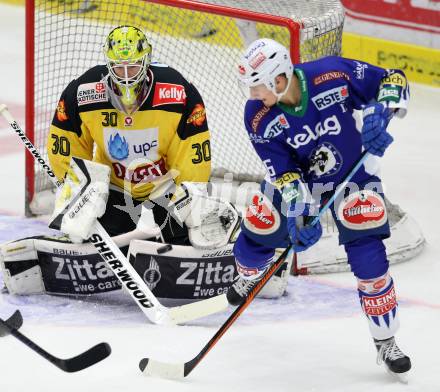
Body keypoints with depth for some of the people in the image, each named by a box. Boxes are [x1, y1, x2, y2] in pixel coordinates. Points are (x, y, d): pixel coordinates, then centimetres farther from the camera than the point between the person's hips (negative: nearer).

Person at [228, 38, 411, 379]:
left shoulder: (334, 74, -30)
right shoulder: (259, 117, -22)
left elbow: (394, 81, -17)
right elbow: (283, 171, -20)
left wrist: (380, 112, -35)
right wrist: (297, 214, -32)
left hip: (354, 174, -2)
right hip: (299, 176, 3)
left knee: (367, 254, -13)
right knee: (258, 230, 3)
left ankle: (386, 342, 0)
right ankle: (249, 276, 44)